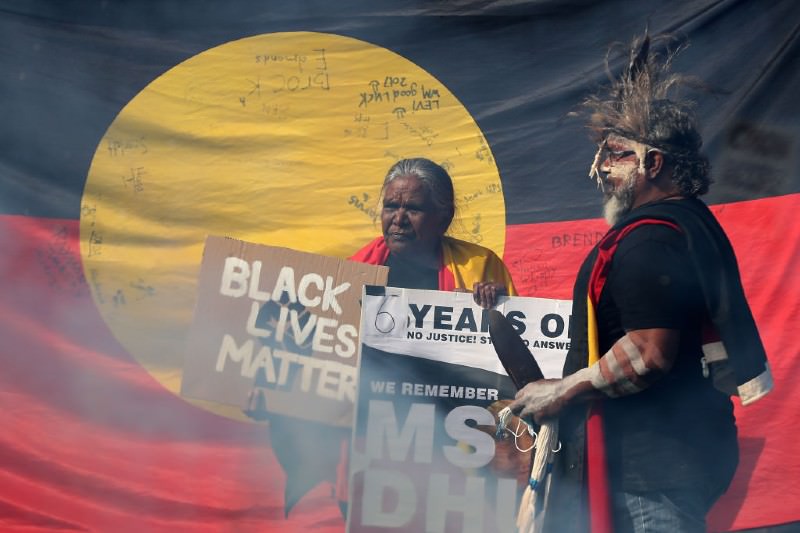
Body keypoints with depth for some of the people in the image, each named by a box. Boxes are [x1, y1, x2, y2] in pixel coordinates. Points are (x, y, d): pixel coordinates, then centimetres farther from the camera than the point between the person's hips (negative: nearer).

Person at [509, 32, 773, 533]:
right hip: (682, 448, 11)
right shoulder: (693, 220, 13)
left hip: (649, 465, -11)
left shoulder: (648, 239, -19)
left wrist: (563, 390, -16)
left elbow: (650, 352, -28)